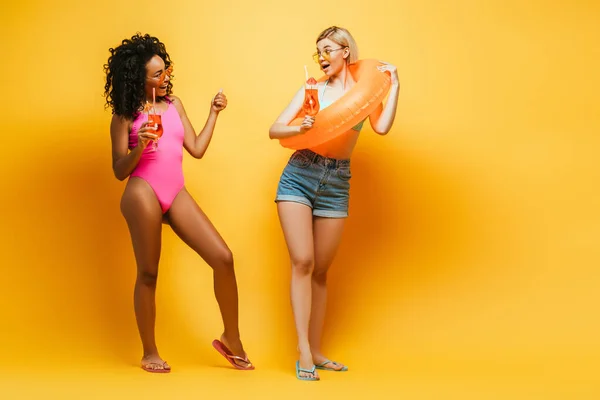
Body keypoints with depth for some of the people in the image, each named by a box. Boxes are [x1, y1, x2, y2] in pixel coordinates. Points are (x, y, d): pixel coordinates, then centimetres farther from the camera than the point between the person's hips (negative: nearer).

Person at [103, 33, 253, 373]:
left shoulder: (174, 103, 16)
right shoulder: (125, 115, 3)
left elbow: (197, 149, 13)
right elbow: (119, 171, 2)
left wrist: (214, 112, 11)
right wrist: (139, 147, -16)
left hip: (177, 194, 5)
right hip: (143, 193, -4)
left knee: (223, 258, -6)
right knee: (148, 273, 1)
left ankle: (232, 339, 7)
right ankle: (150, 353, 16)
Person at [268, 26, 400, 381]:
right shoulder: (313, 89, 7)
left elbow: (382, 127, -12)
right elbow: (275, 130, 2)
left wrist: (395, 85, -10)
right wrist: (299, 129, -17)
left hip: (337, 183, 1)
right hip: (299, 175, -1)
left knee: (321, 270, 7)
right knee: (303, 262, -11)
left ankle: (315, 351, 15)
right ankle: (304, 352, -12)